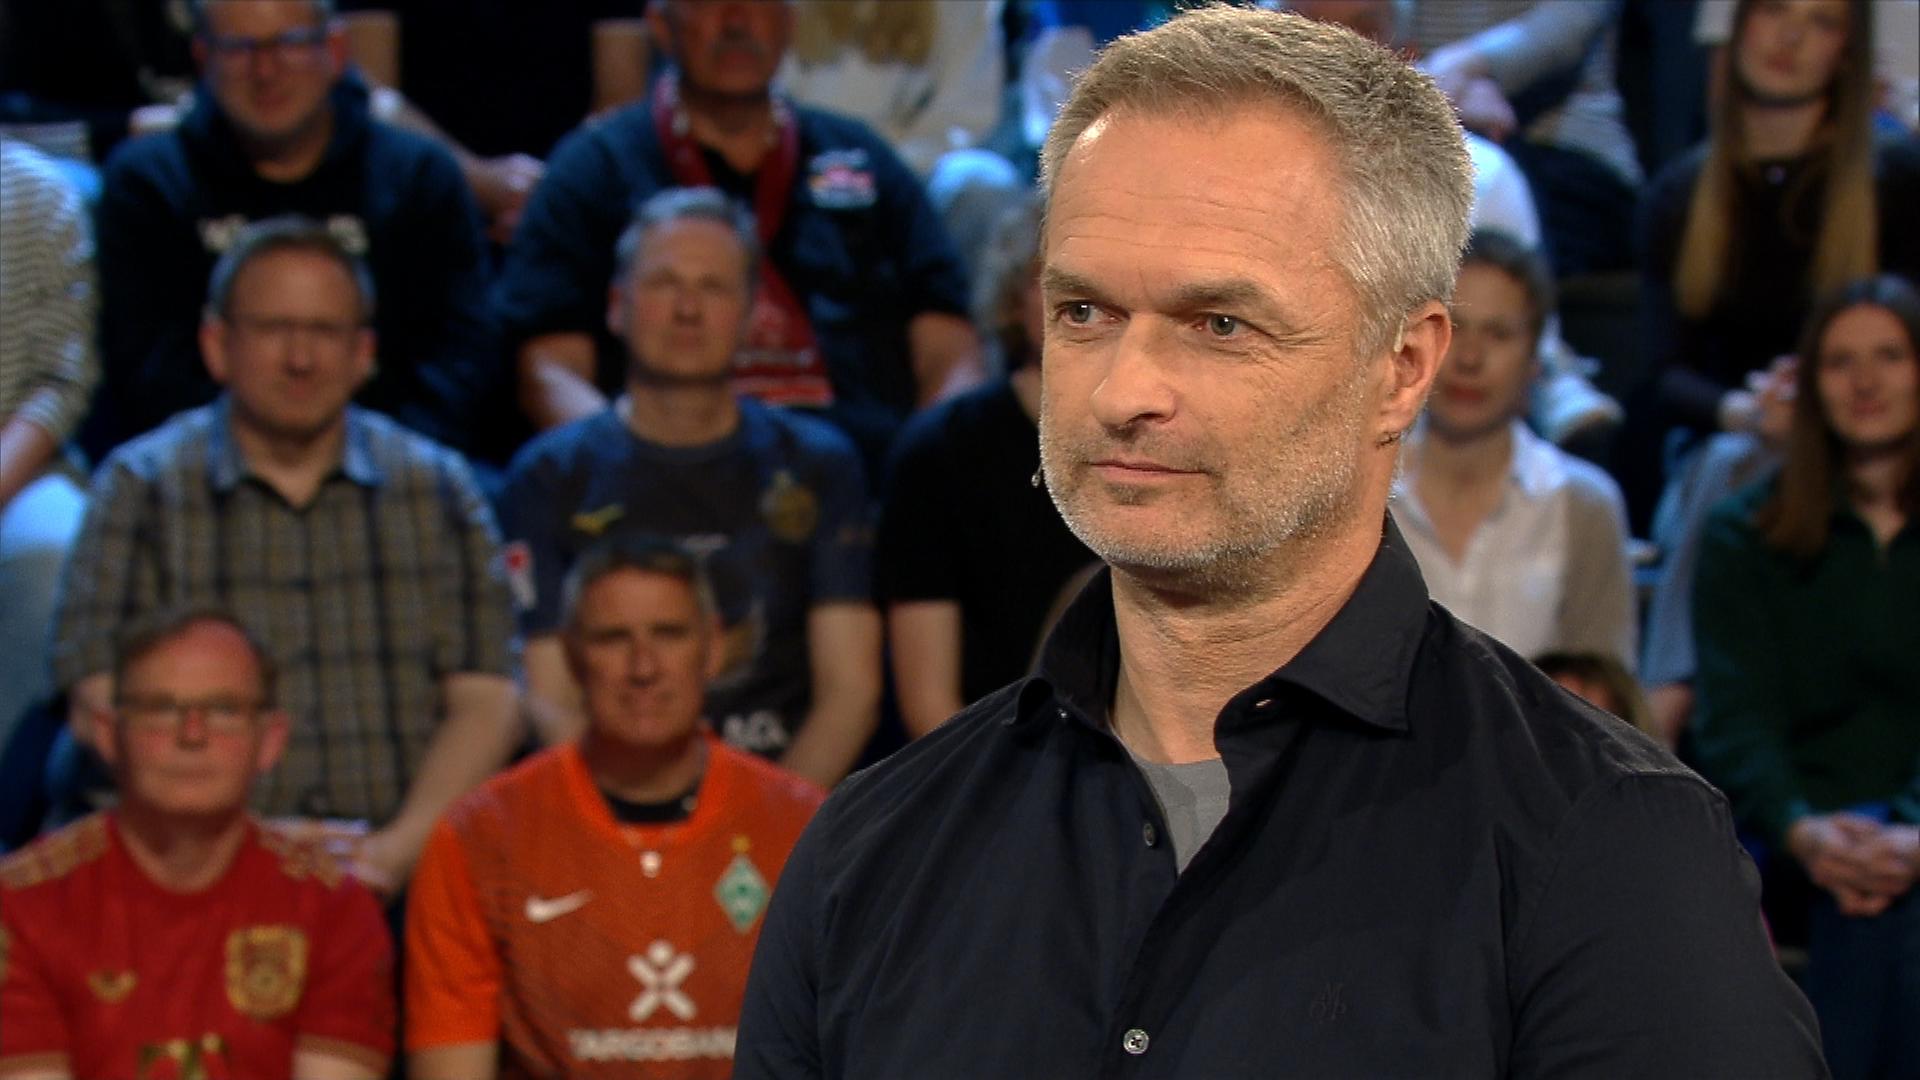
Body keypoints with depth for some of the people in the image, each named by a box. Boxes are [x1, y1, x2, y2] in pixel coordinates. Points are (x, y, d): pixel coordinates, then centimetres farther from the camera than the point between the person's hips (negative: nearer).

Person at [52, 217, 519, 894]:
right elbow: (104, 706, 1)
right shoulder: (141, 488, 10)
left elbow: (484, 703, 10)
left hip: (407, 877, 2)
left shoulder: (437, 488, 16)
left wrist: (402, 846, -9)